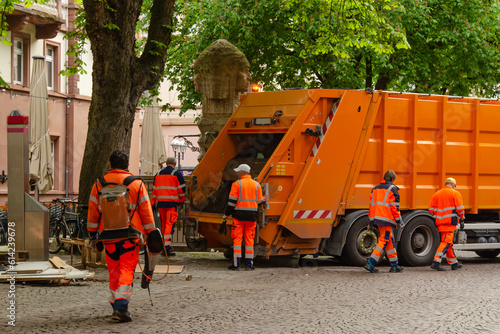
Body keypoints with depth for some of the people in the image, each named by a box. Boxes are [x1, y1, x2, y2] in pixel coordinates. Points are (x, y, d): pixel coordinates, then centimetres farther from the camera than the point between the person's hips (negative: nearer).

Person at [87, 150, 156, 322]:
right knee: (126, 271, -2)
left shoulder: (99, 184, 5)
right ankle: (120, 306, -16)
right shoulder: (137, 184, 1)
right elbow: (146, 211, 1)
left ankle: (116, 304, 20)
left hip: (108, 236, 2)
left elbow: (93, 211, 8)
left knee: (114, 270, 14)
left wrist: (93, 234, 17)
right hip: (130, 235, -2)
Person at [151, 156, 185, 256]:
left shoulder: (158, 174, 17)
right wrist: (182, 200, 12)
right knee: (170, 224, -9)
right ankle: (167, 245, -19)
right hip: (172, 203, -5)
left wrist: (153, 203, 20)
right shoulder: (177, 174, 0)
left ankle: (165, 244, 19)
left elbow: (154, 190, 18)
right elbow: (181, 188, -1)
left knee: (164, 223, 14)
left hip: (160, 203, 5)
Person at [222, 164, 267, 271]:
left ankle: (236, 264, -4)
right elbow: (258, 201, 9)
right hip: (252, 216, 4)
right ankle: (249, 264, 8)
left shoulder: (237, 184, -5)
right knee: (249, 239, 8)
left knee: (237, 239, 0)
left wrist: (227, 214, 1)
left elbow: (232, 201, -7)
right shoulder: (257, 185, 8)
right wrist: (263, 200, 31)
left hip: (239, 215, -4)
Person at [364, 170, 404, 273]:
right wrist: (398, 221, -3)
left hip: (376, 218, 8)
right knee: (383, 241, -6)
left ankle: (394, 265, 17)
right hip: (386, 219, -8)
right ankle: (370, 263, -15)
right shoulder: (392, 189, -3)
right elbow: (394, 206, -9)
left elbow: (372, 205, 18)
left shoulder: (375, 189, 18)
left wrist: (371, 222, 20)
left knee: (389, 240, 14)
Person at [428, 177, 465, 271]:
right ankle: (436, 262, -23)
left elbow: (431, 209, 10)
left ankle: (454, 263, 22)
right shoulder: (455, 194, -1)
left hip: (440, 222, 6)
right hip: (450, 222, -6)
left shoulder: (436, 194, 14)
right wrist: (462, 220, 4)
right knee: (446, 242, -10)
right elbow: (460, 209, -7)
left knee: (448, 242, 15)